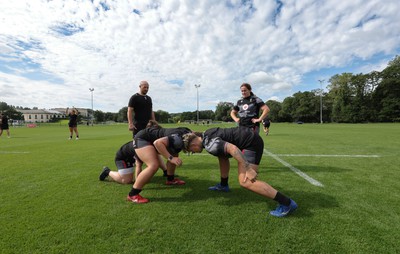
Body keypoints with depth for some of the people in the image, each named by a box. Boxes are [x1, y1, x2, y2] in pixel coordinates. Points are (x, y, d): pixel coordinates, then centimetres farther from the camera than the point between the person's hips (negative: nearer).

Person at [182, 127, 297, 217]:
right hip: (248, 137, 11)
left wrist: (248, 169, -28)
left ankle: (287, 203, -11)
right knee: (222, 156, 25)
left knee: (245, 182, -17)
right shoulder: (205, 135, 10)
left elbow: (232, 148, -30)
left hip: (251, 143, -11)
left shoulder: (209, 144, -20)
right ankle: (223, 185, 40)